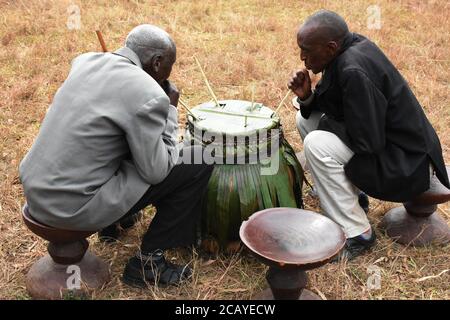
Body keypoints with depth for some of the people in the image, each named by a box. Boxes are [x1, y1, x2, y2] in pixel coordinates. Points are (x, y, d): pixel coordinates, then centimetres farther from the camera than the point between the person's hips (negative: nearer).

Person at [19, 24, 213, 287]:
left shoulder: (86, 61, 5)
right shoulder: (149, 96, -19)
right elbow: (156, 172, -10)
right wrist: (171, 110, -1)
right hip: (74, 207, -8)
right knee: (200, 162, -4)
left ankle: (113, 220, 31)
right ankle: (146, 262, 6)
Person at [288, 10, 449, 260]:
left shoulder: (355, 71, -30)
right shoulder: (349, 46, -2)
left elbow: (368, 141, -29)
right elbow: (332, 104, 11)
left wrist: (326, 122, -14)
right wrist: (307, 97, -10)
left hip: (407, 163, -9)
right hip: (386, 139, 10)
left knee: (316, 144, -25)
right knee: (306, 119, 6)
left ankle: (357, 235, -11)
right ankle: (349, 194, 18)